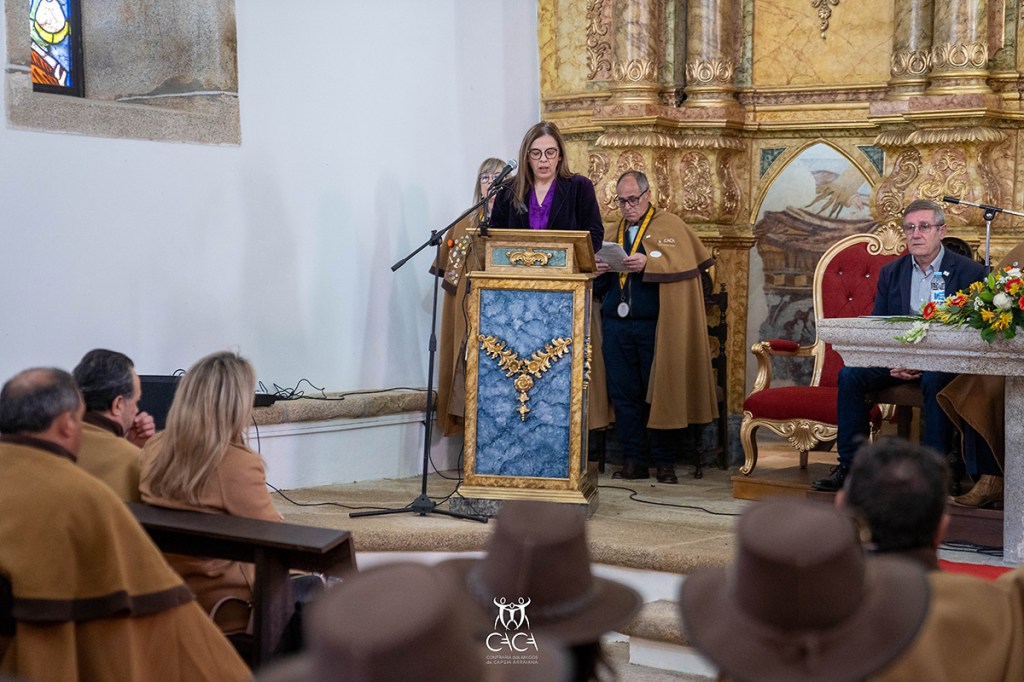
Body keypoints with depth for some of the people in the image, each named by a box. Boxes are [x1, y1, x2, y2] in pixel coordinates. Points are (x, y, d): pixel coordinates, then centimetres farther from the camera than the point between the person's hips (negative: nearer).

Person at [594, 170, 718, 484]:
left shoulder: (670, 226, 5)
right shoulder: (611, 234, 19)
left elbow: (685, 266, -10)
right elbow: (599, 286, 17)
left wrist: (648, 263, -20)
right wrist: (598, 272, -5)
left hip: (655, 327, -4)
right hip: (617, 325, 4)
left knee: (659, 394, -2)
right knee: (624, 395, 3)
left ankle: (665, 463, 5)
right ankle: (634, 461, 8)